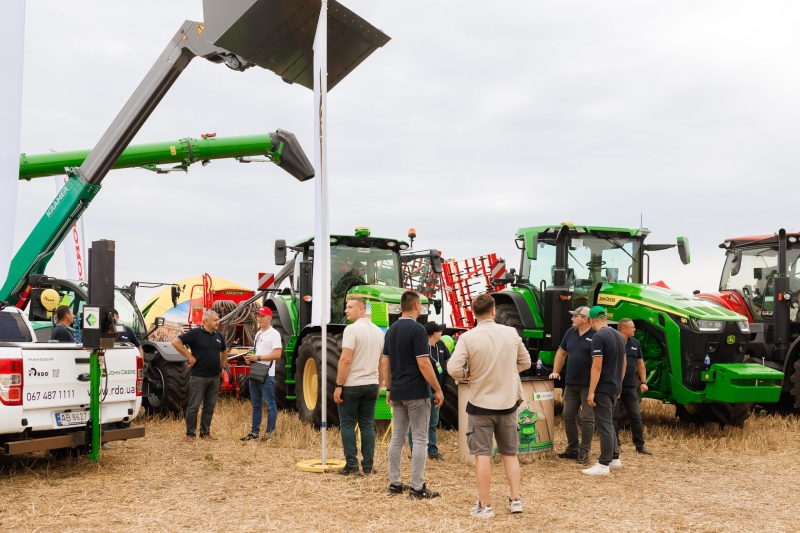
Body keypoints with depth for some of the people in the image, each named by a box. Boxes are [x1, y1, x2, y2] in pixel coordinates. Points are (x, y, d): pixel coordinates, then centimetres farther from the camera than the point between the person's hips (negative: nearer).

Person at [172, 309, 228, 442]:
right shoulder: (195, 333, -9)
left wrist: (223, 366, 20)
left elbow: (224, 351, 28)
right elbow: (176, 342, -15)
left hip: (215, 377, 6)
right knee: (194, 406, -1)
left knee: (209, 406, 11)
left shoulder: (218, 335, 10)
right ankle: (190, 434, 6)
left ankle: (205, 432, 20)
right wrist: (190, 357, -14)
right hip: (199, 377, -6)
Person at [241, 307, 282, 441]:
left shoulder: (274, 334, -11)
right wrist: (251, 358, 4)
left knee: (270, 404, -1)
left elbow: (277, 354, -20)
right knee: (255, 404, 14)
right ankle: (254, 432, 20)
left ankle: (269, 433, 3)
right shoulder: (258, 333, 16)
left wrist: (257, 357, -19)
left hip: (267, 375, -9)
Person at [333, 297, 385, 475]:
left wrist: (338, 385, -15)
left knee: (347, 425, 4)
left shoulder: (352, 329, -14)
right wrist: (378, 385, 22)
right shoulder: (378, 331, 9)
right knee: (367, 425, 9)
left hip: (352, 385, -6)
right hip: (371, 385, 6)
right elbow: (382, 362, 15)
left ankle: (351, 465, 1)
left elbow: (345, 360, -20)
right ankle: (368, 466, 9)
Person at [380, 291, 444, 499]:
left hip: (397, 392, 8)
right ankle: (417, 488, -2)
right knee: (419, 439, -3)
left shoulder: (391, 330, 9)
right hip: (416, 392, -8)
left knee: (397, 438, 11)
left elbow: (385, 363, 12)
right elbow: (423, 364, -19)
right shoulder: (417, 329, -15)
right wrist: (438, 389, -11)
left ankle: (395, 483, 15)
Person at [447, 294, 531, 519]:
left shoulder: (468, 337, -14)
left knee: (482, 454, 4)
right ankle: (515, 500, 18)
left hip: (480, 403, -3)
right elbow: (526, 362, 8)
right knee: (510, 453, 16)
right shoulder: (511, 333, -3)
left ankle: (484, 506, 7)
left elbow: (453, 369, -19)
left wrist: (466, 376, 1)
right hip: (508, 402, 3)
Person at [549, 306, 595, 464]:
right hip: (571, 383, 7)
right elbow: (561, 352, 19)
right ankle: (572, 449, 21)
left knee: (587, 418, 0)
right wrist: (556, 372, 12)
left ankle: (584, 452, 8)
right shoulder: (570, 332, 9)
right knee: (568, 416, 10)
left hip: (588, 384, -7)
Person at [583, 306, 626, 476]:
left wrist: (591, 391, -18)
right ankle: (613, 458, 26)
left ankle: (603, 465, -2)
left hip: (603, 388, -9)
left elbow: (597, 366, -21)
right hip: (615, 387, 9)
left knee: (604, 426, -5)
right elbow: (623, 363, 16)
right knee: (608, 423, 20)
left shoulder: (598, 337, -17)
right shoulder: (619, 336, 10)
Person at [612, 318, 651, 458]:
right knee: (614, 416, 3)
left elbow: (640, 364, 14)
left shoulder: (635, 343, 8)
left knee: (636, 416, 7)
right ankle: (615, 445, 13)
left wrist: (643, 382, 6)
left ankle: (640, 445, 16)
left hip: (630, 387, 5)